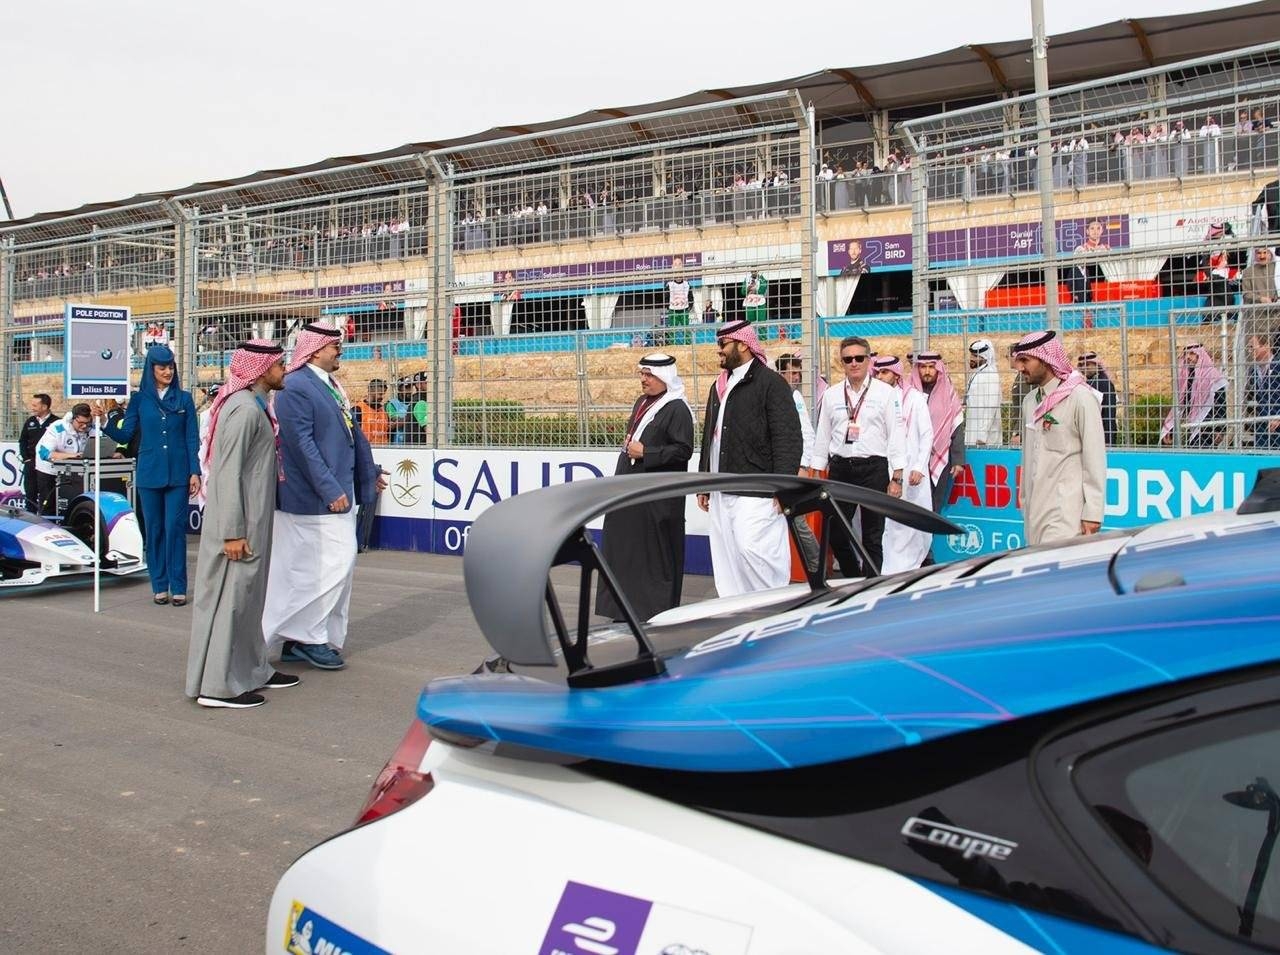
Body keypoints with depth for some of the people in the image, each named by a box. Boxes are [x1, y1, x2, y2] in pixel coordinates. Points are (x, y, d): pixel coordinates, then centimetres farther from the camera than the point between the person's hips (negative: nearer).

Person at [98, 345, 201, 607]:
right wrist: (104, 422, -12)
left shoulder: (184, 399, 4)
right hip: (149, 474, 1)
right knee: (153, 529, 5)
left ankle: (178, 587, 2)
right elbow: (125, 436, 4)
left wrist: (195, 472, -3)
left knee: (175, 528, -3)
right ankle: (159, 585, 13)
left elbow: (192, 438, 3)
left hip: (178, 475, -1)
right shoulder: (140, 400, 6)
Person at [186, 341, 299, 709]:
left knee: (249, 596, 17)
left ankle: (251, 670, 28)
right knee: (230, 598, -4)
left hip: (253, 522, 10)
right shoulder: (244, 410, -18)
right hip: (238, 525, -10)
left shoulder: (255, 406, 13)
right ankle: (217, 685, 3)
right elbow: (228, 475, -22)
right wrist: (232, 533, -23)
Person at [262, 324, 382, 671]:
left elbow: (351, 432, 21)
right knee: (334, 564, -7)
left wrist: (368, 474, 24)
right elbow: (301, 444, -20)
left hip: (339, 492, 9)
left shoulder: (332, 385, 14)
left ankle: (300, 640, 23)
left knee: (306, 571, 14)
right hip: (314, 497, -9)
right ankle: (309, 638, 5)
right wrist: (330, 489, -22)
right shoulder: (295, 387, -14)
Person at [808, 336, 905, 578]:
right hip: (840, 467, 3)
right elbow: (822, 436, 12)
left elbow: (896, 435, -2)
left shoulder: (886, 392, 1)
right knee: (835, 534, 5)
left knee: (872, 537, 3)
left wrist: (897, 478, -7)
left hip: (873, 467, -3)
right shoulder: (831, 395, 9)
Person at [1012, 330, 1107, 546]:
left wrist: (1093, 512, -12)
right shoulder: (1030, 401, 14)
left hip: (1066, 512, -7)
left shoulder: (1080, 398, -7)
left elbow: (1094, 458, -10)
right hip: (1036, 508, 7)